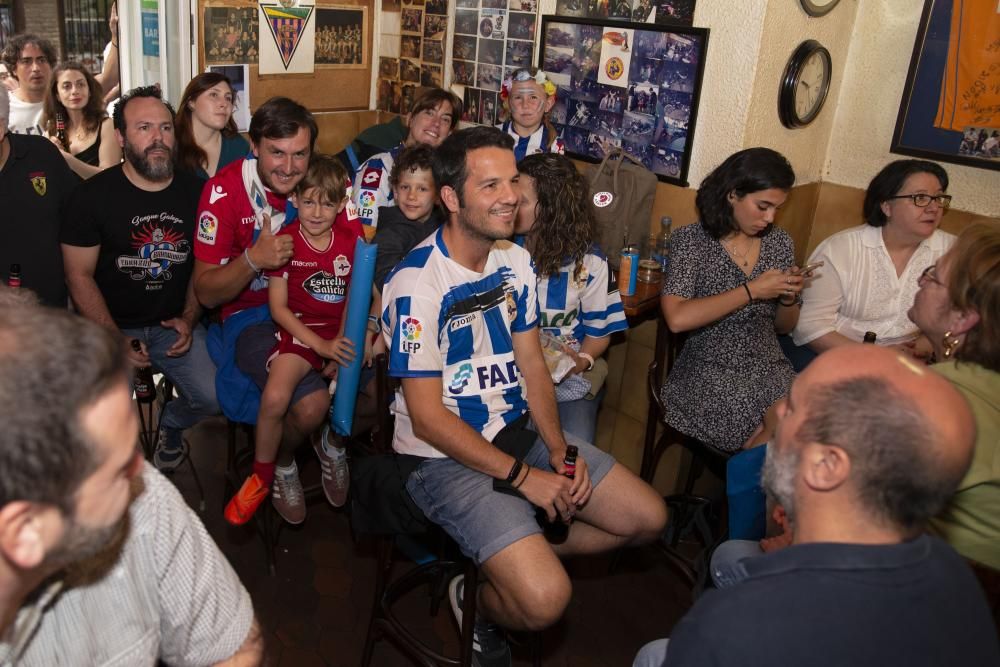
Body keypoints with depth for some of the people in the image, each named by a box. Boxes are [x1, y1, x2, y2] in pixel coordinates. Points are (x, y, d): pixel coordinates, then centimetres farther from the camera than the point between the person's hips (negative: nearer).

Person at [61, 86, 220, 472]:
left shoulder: (194, 192, 2)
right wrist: (115, 340, -13)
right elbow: (79, 275, -5)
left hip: (174, 325, 3)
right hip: (111, 327, -2)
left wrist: (188, 318, -3)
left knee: (214, 398, -16)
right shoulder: (92, 196, -7)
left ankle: (171, 424, 20)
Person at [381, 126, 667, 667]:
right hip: (445, 456, -7)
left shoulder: (514, 261, 4)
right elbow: (427, 417, -19)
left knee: (647, 518, 5)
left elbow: (531, 365, 8)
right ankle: (480, 608, 11)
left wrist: (559, 449, -7)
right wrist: (522, 476, -19)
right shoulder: (418, 282, -19)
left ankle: (514, 560, 14)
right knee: (546, 599, -24)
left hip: (518, 430, 8)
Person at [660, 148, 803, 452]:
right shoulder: (692, 239, -3)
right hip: (710, 370, -5)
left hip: (770, 368, 5)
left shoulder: (779, 241, 10)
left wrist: (789, 297, -2)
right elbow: (677, 318, -20)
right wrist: (752, 290, -17)